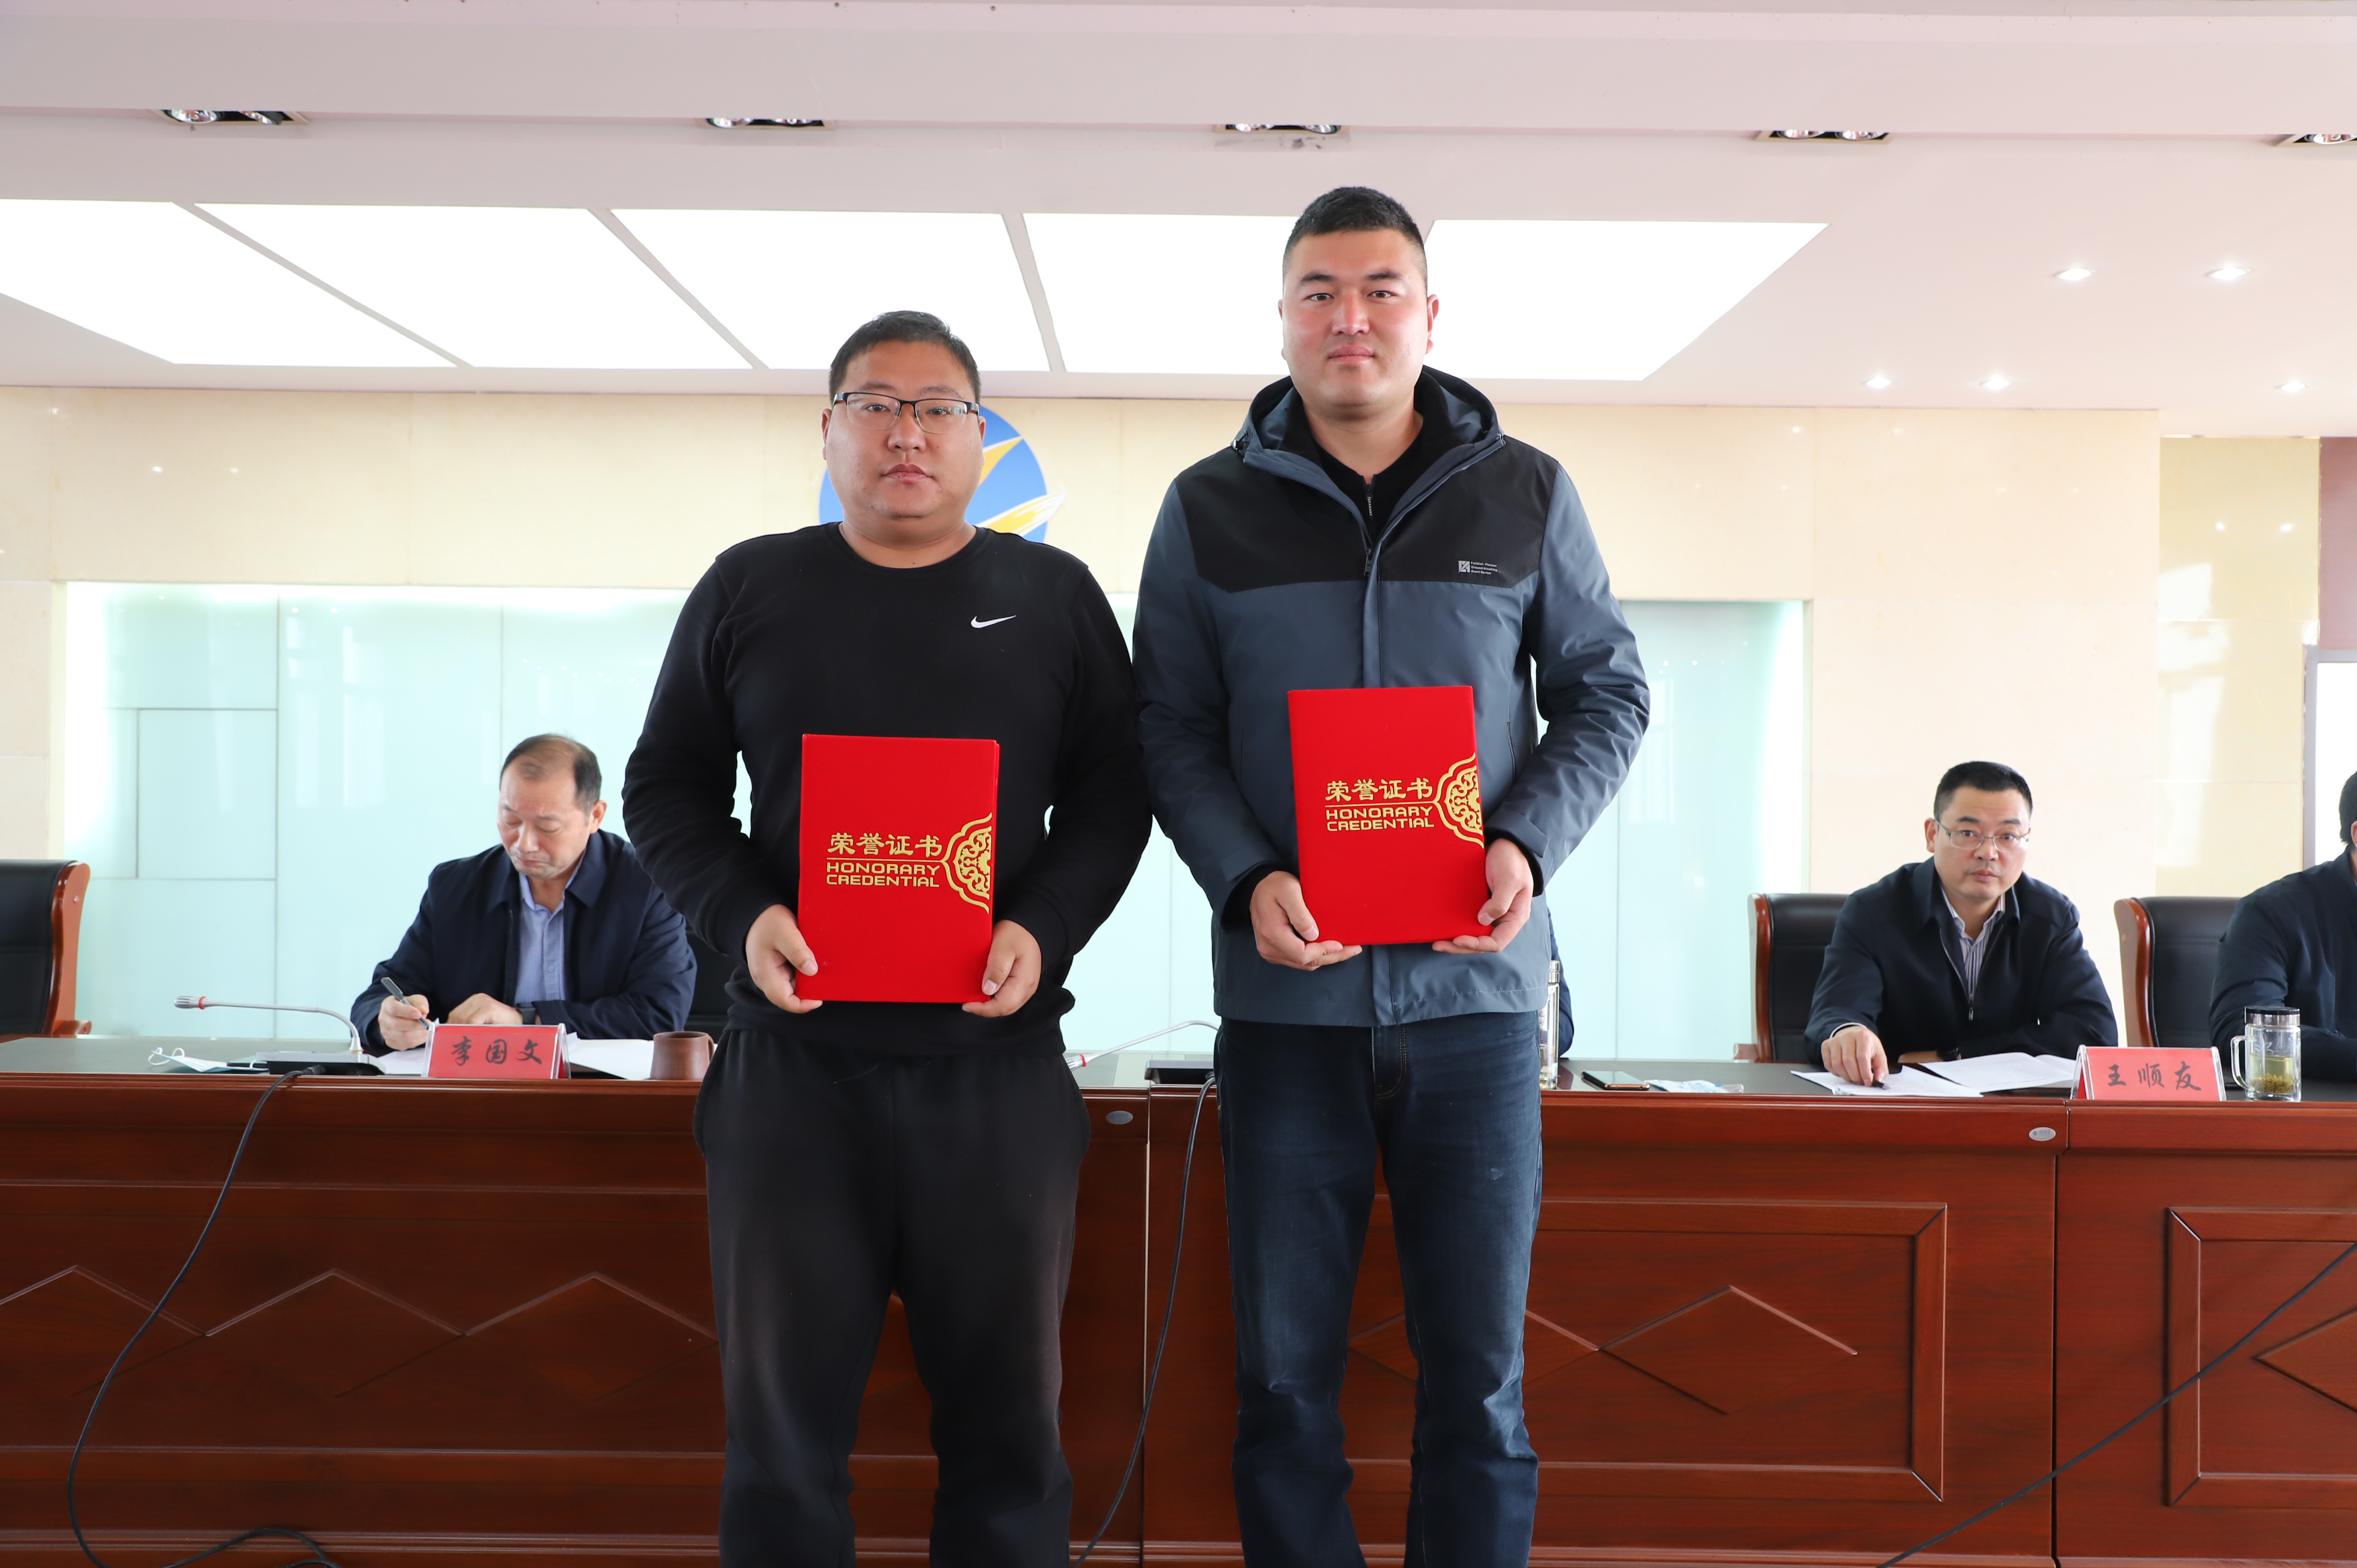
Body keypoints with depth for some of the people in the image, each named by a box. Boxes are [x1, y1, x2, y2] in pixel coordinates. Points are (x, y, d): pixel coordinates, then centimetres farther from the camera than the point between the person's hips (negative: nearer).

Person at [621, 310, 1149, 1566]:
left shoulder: (1055, 597, 8)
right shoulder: (747, 590, 10)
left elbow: (1111, 795, 7)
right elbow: (666, 789, 11)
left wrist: (1044, 931, -11)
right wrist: (742, 916, -8)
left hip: (997, 1056, 0)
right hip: (793, 1053, 1)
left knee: (1006, 1408, 8)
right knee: (783, 1417, 8)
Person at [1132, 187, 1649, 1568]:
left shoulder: (1525, 494, 6)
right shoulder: (1211, 509, 5)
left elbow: (1607, 693, 9)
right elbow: (1173, 729, 5)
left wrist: (1530, 845, -9)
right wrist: (1246, 879, -13)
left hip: (1475, 986, 0)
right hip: (1285, 992, 0)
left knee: (1480, 1374, 7)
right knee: (1285, 1376, 8)